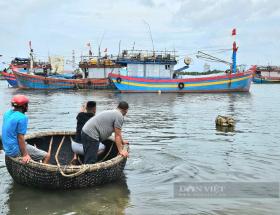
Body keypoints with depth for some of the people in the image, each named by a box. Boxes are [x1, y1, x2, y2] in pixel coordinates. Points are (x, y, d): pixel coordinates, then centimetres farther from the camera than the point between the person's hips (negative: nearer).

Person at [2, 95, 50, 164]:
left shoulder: (7, 113, 5)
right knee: (47, 156, -5)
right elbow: (20, 137, -22)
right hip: (16, 150, -10)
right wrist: (25, 155, -17)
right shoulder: (22, 118, -22)